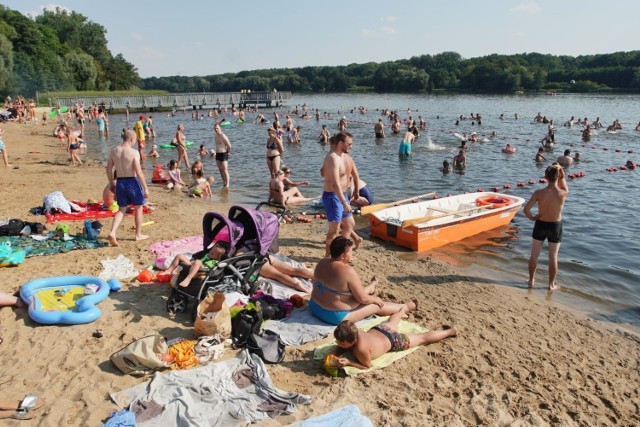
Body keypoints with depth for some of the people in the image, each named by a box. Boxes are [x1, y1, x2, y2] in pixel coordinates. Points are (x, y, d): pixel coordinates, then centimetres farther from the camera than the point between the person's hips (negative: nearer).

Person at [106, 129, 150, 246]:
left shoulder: (114, 151, 3)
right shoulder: (134, 152, -15)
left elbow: (108, 169, 8)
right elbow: (139, 172, -18)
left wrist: (112, 184, 20)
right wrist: (145, 188, -13)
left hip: (120, 182, 5)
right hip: (132, 182, -5)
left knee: (122, 209, 14)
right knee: (138, 208, 14)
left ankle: (112, 232, -5)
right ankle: (138, 234, 23)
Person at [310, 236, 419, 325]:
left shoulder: (322, 262, -3)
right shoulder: (348, 271, -27)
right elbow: (362, 299, -18)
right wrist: (376, 299, 4)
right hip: (336, 316, -7)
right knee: (377, 305, 11)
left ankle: (371, 286, 59)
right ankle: (406, 307, 32)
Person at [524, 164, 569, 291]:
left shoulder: (538, 193, -19)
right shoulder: (563, 193, -19)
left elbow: (526, 209, -19)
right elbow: (563, 181, 5)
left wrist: (532, 218, -2)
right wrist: (561, 170, -4)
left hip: (540, 225, 0)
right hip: (555, 226, 0)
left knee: (534, 255, 16)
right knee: (553, 257, 13)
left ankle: (531, 280, 28)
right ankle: (552, 284, 23)